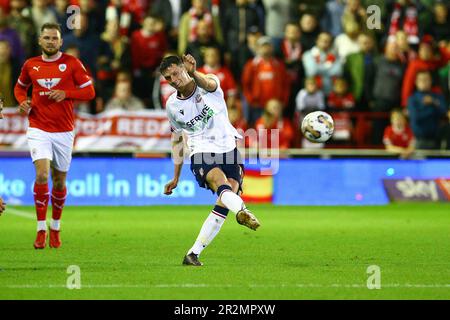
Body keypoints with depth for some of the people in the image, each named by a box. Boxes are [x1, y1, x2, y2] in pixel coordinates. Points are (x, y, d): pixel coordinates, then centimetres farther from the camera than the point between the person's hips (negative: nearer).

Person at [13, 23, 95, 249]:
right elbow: (20, 87, 22)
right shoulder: (30, 65, 4)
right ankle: (41, 229, -12)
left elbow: (89, 91, -2)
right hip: (38, 130, 0)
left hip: (63, 131, 0)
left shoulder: (72, 63, -2)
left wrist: (65, 93, -18)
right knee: (42, 175, -19)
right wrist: (22, 101, 0)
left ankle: (55, 228, 29)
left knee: (59, 181, 9)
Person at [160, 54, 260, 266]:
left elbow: (209, 84, -30)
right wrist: (176, 177, 21)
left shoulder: (207, 83, -2)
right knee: (220, 182, -33)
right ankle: (242, 211, -64)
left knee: (224, 204, -15)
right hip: (201, 153, 0)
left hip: (229, 148, 0)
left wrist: (194, 73, -54)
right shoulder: (172, 105, 9)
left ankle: (193, 254, -9)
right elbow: (177, 140, 22)